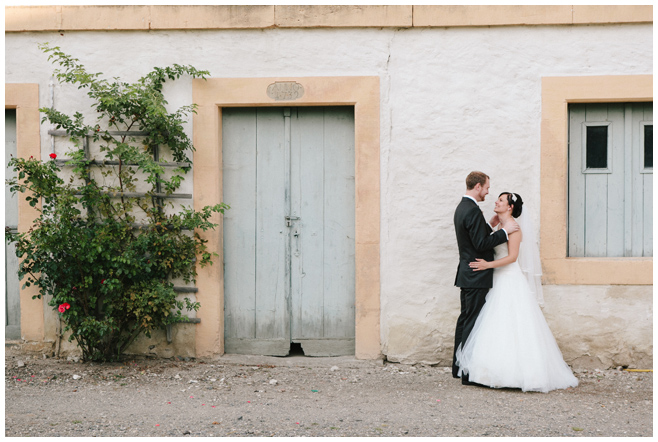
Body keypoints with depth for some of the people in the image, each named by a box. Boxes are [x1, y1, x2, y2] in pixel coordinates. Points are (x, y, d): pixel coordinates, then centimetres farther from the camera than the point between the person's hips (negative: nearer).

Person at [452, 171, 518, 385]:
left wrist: (490, 225, 13)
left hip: (467, 275, 10)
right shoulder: (473, 210, -19)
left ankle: (459, 366, 22)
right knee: (472, 322, -6)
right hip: (476, 277, -10)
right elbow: (481, 244, -22)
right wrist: (504, 231, -16)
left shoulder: (462, 207, 14)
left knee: (465, 319, 15)